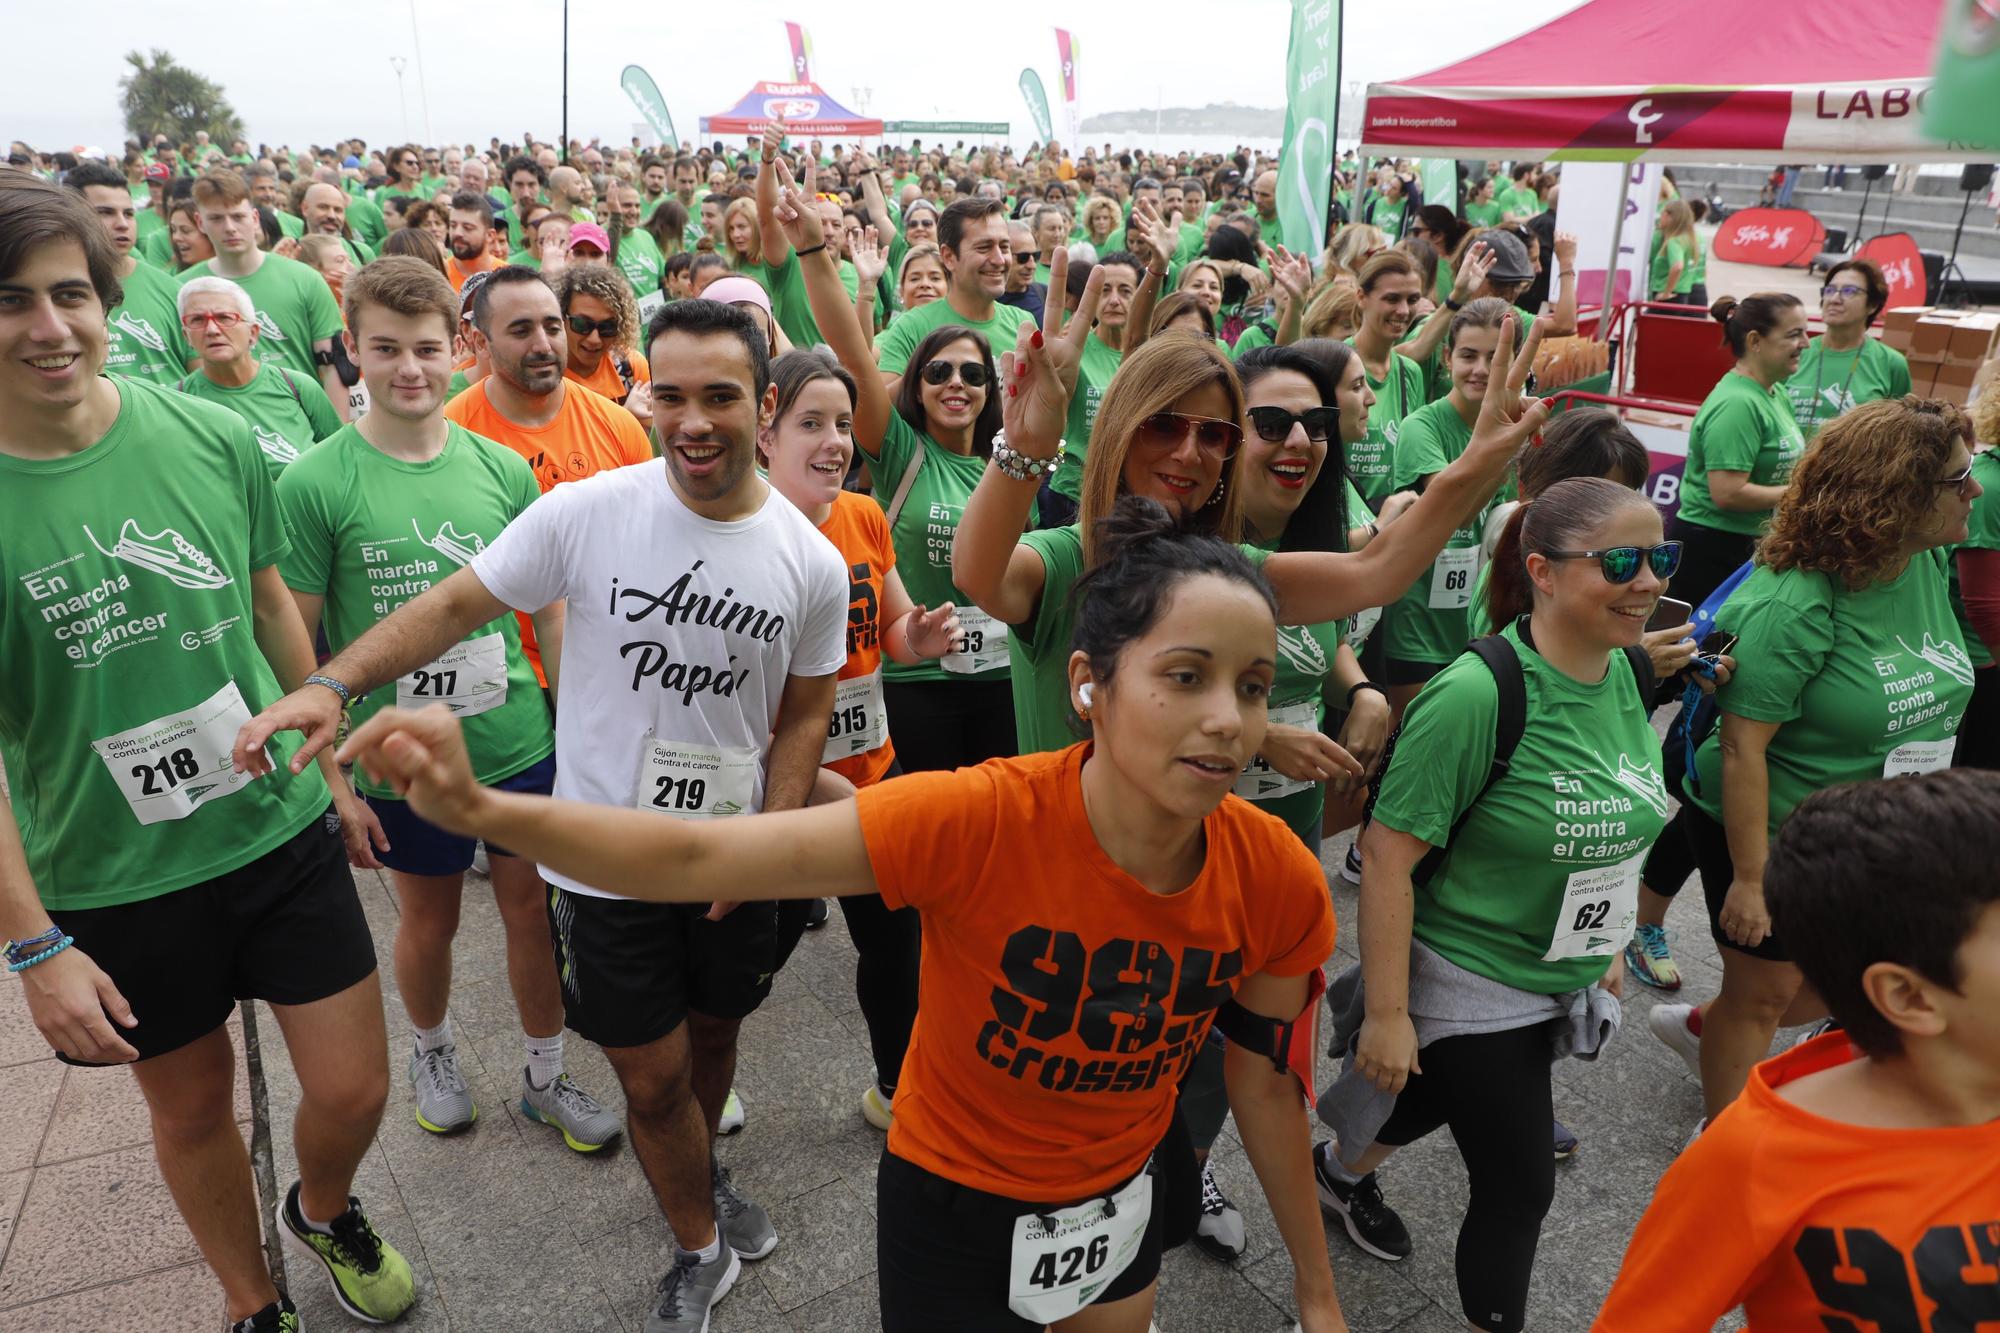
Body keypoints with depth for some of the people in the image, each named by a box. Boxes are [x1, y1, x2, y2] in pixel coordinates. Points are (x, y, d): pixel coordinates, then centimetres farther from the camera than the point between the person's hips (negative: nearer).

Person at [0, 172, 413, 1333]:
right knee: (192, 1106, 18)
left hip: (284, 831, 2)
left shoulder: (208, 437, -8)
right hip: (114, 881, -1)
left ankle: (323, 1207, 44)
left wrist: (334, 768, 11)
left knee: (354, 1090, 9)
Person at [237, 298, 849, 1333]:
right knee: (652, 1075, 10)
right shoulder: (584, 513, -15)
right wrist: (332, 682, -21)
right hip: (606, 864, -2)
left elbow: (802, 715, 1)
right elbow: (455, 604, -8)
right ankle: (699, 1250, 37)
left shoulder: (812, 562, -8)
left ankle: (702, 1177, 56)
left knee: (713, 1033, 24)